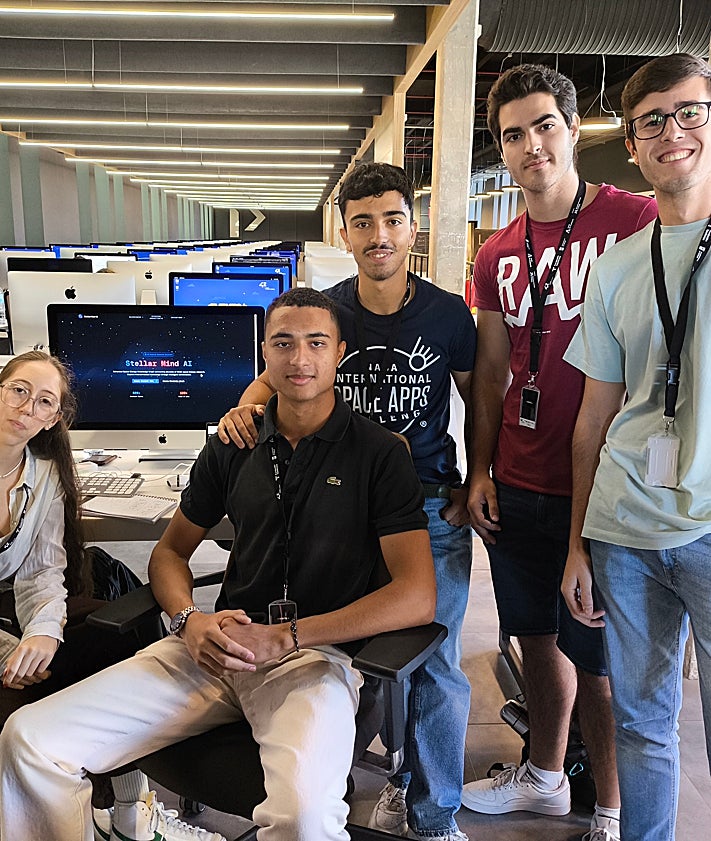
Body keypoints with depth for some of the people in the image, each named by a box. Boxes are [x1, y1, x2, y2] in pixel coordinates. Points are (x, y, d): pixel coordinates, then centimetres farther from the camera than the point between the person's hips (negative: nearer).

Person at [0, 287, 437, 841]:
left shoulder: (379, 454, -3)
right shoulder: (232, 446, 11)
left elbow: (418, 598, -11)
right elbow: (170, 551, 19)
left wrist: (284, 638, -15)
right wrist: (190, 620, -4)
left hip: (316, 655, -4)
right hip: (217, 647, 4)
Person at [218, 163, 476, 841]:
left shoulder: (447, 313, -3)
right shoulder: (324, 310, -1)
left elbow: (478, 399, 8)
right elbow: (276, 373, 11)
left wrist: (473, 484, 0)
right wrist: (244, 407, -11)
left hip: (432, 505, -1)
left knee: (435, 668, 3)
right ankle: (403, 774, 36)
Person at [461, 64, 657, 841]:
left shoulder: (636, 220, -7)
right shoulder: (496, 257, 10)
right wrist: (480, 471, 8)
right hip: (517, 487, 6)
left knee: (599, 660, 5)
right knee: (537, 637, 18)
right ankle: (544, 778, 40)